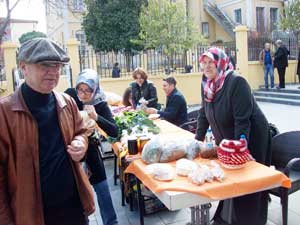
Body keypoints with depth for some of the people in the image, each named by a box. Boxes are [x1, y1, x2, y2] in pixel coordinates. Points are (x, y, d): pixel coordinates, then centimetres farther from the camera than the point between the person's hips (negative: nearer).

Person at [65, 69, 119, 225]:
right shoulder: (70, 95, -14)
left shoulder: (100, 104, -14)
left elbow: (114, 132, -22)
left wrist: (96, 117, -34)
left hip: (89, 150, 0)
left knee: (102, 188, 8)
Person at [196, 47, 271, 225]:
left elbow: (242, 119, -25)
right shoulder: (206, 83, 0)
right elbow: (204, 113, 8)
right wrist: (198, 140, 6)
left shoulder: (236, 82, -23)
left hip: (250, 138, -6)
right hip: (226, 141, 7)